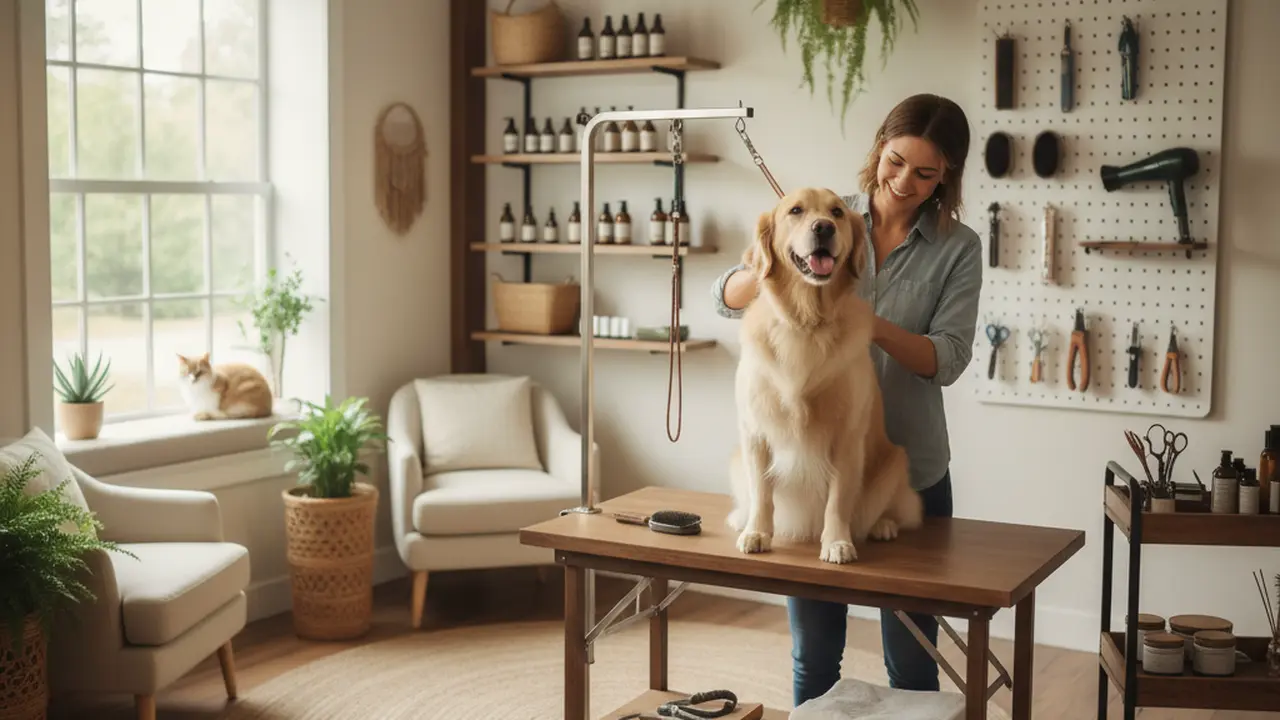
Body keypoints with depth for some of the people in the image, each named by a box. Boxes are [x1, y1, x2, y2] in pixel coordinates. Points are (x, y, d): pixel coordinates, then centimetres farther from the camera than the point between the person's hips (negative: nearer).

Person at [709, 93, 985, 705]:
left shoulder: (958, 248, -2)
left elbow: (948, 360, -11)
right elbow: (726, 298, -2)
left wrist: (872, 326, -26)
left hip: (909, 471, -1)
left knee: (911, 660, 10)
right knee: (813, 655, 13)